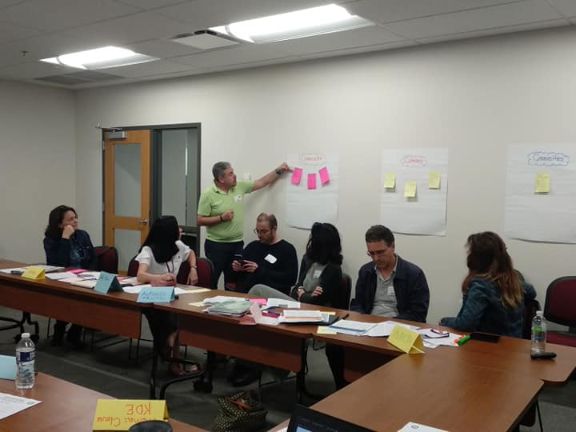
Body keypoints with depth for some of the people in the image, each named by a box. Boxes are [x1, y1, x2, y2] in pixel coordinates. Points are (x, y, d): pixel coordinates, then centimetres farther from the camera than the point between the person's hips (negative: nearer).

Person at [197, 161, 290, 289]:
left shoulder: (240, 187, 4)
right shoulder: (208, 194, -10)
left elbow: (261, 183, 13)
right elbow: (200, 221, -10)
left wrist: (279, 171, 9)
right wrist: (221, 218, -19)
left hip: (237, 244, 5)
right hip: (216, 245, -5)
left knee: (233, 282, 12)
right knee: (211, 281, 1)